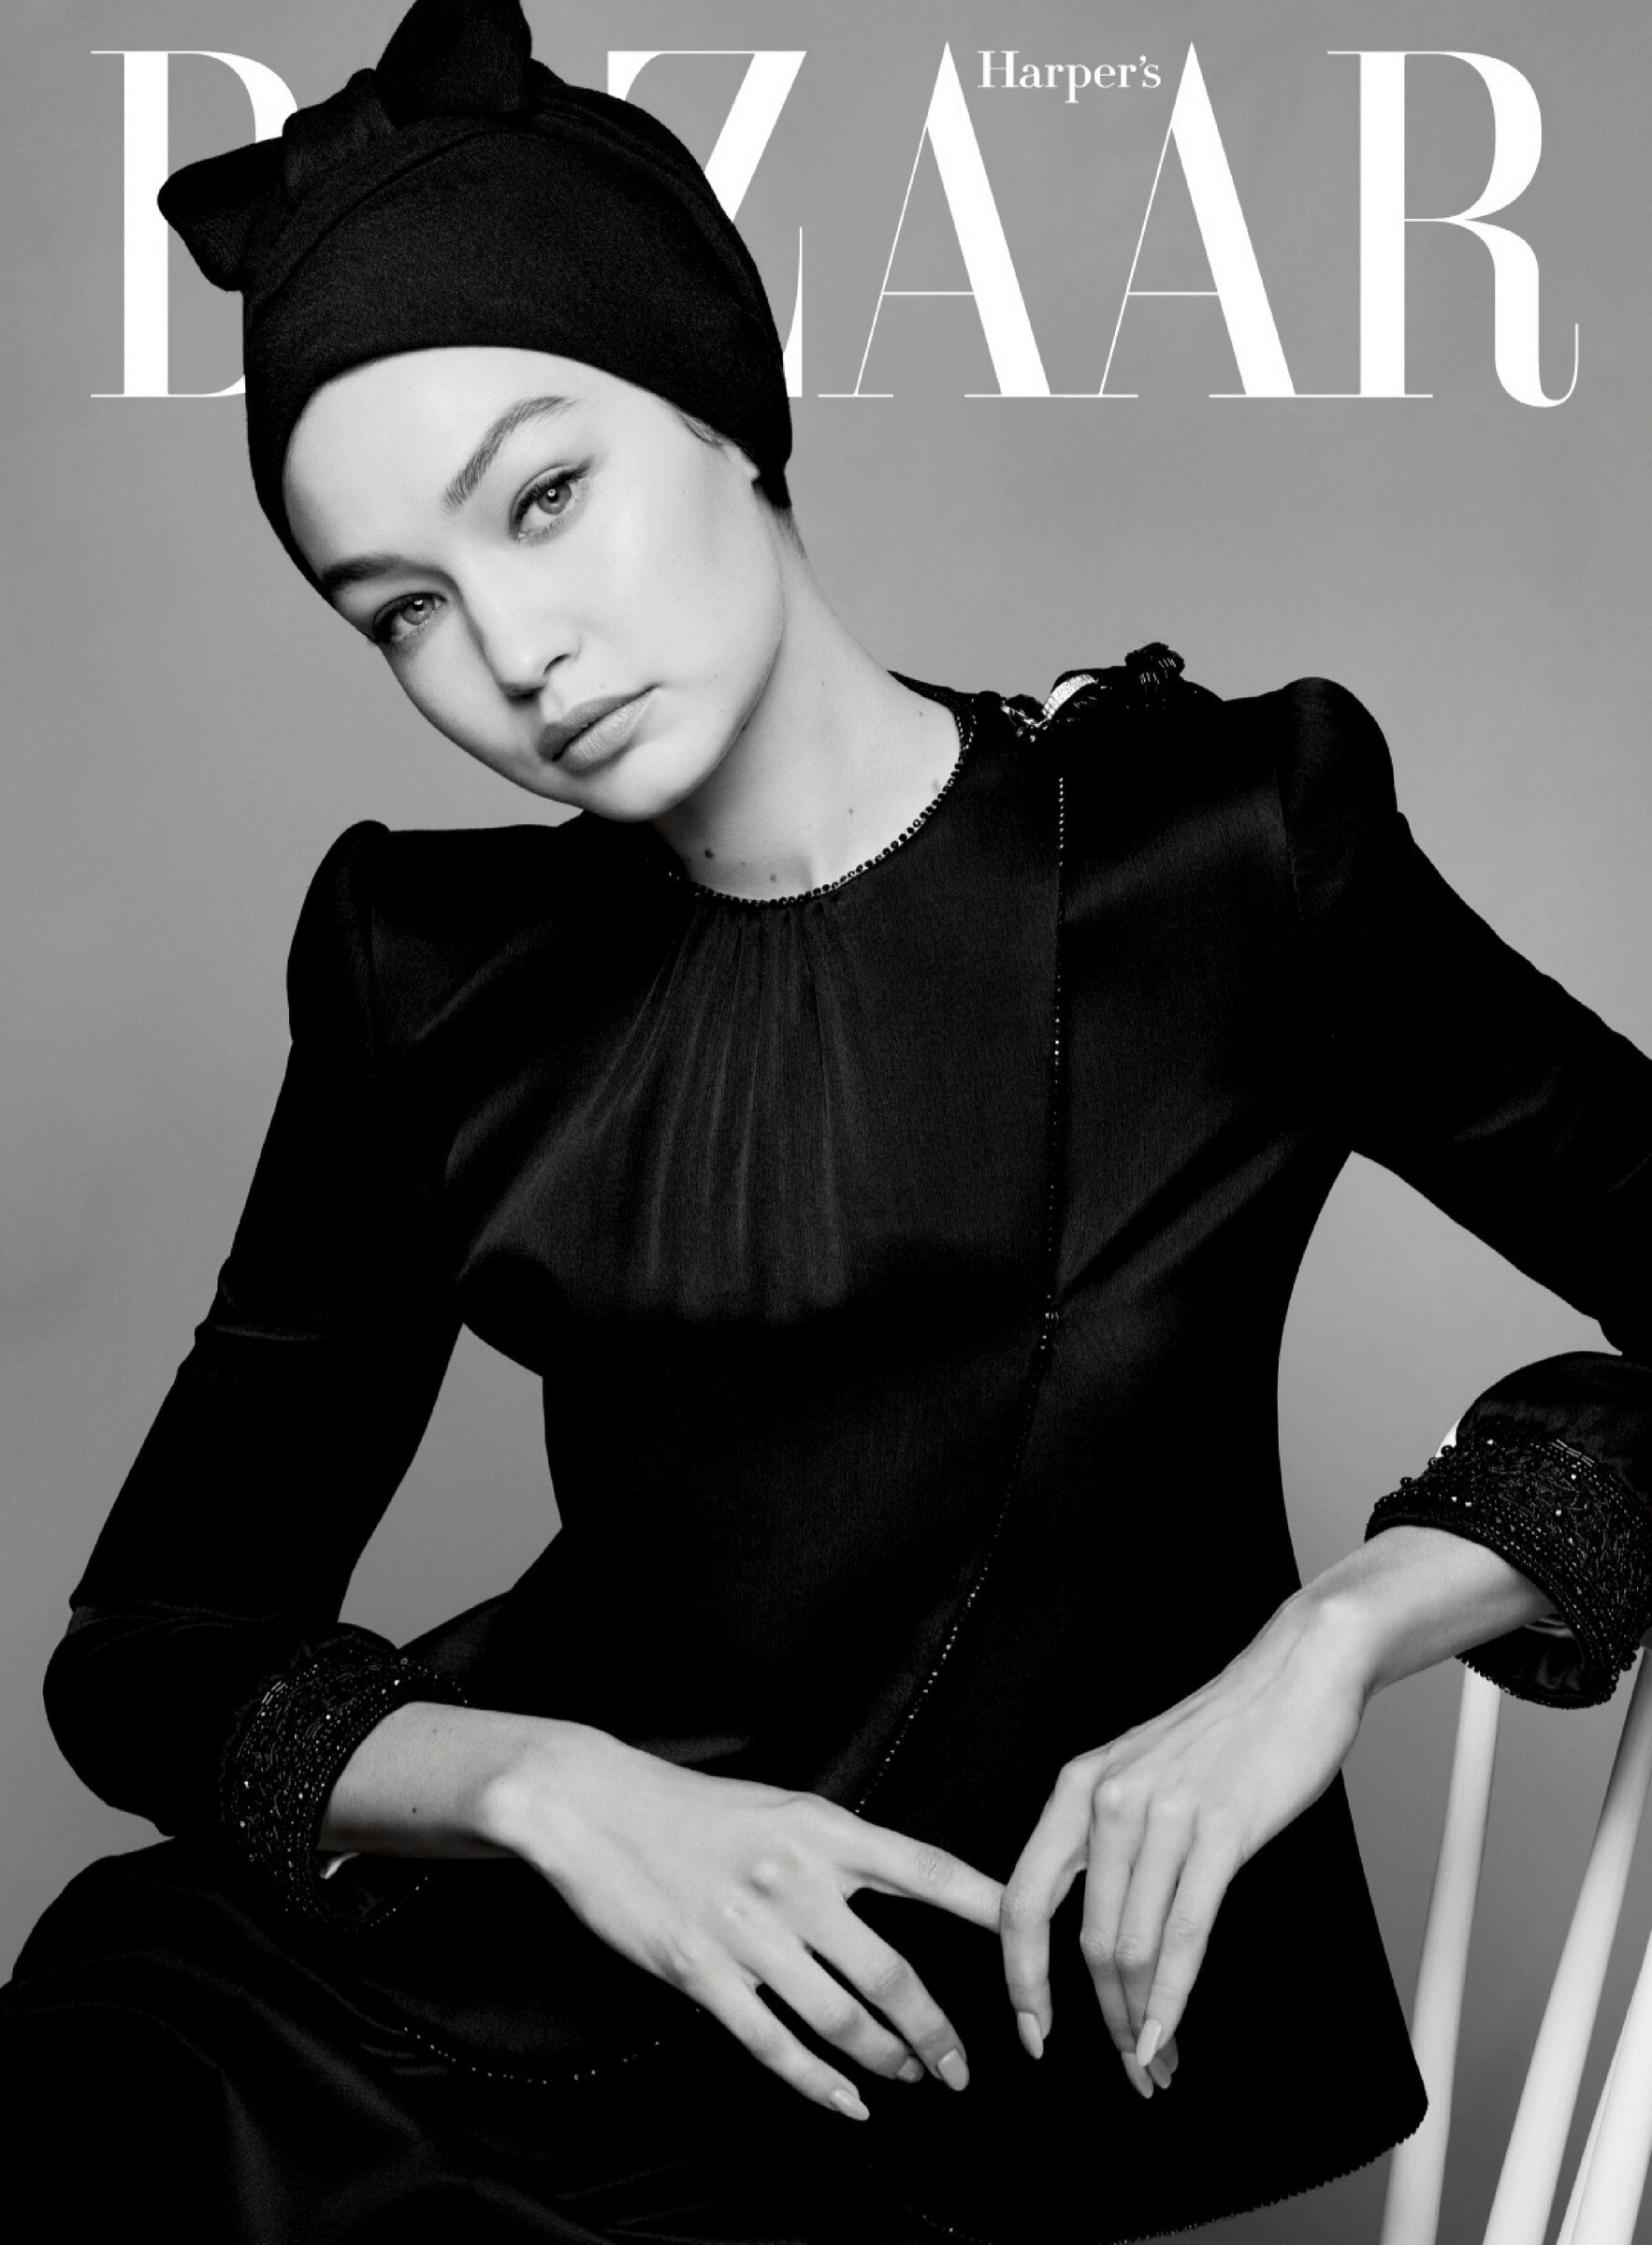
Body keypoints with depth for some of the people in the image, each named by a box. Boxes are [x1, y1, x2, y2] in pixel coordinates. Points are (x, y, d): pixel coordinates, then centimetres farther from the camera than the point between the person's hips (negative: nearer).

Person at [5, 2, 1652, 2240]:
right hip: (564, 1913, 4)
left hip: (1086, 1976, -3)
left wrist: (1332, 1636, -18)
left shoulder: (1221, 843, -3)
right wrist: (548, 1786, -15)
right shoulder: (437, 975, 3)